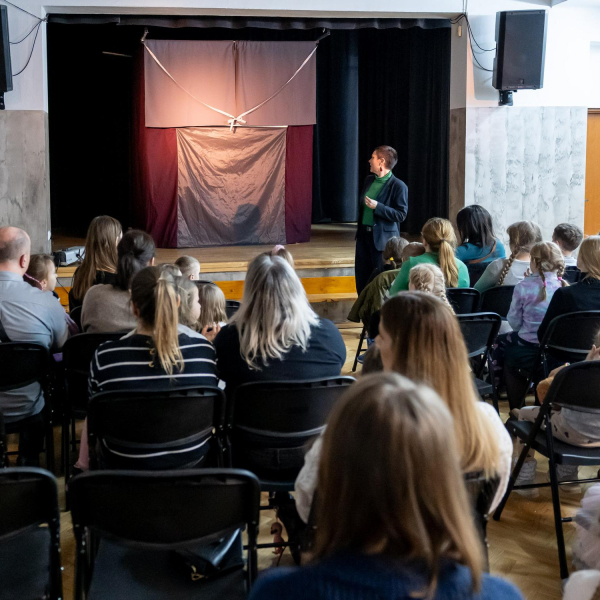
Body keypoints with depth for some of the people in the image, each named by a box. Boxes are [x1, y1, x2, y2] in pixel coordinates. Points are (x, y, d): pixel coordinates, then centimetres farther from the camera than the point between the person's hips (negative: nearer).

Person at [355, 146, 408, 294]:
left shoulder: (398, 186, -11)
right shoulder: (369, 180, 10)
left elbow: (401, 215, -15)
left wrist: (377, 207, -23)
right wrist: (359, 229, 12)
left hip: (382, 238, -7)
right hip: (364, 234, 7)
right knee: (361, 279, 9)